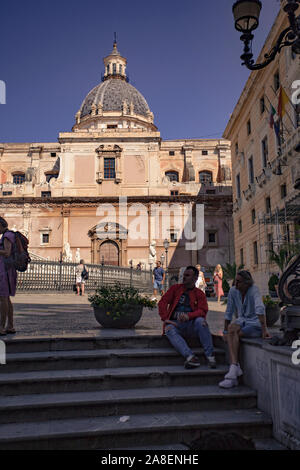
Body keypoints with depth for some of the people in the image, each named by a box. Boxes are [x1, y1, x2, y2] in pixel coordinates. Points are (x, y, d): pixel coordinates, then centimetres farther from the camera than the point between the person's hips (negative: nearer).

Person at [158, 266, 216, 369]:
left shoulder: (199, 294, 13)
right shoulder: (175, 288, 16)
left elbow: (202, 311, -2)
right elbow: (162, 302, 7)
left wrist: (188, 316, -22)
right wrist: (165, 318, -10)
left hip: (191, 324, 0)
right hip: (175, 324, 1)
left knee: (200, 320, -31)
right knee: (169, 330, -32)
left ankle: (210, 356, -31)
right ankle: (190, 357, -48)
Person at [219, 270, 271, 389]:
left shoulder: (254, 290, -19)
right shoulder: (233, 291, -3)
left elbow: (260, 309, -31)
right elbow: (229, 312, 5)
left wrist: (264, 330, -40)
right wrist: (225, 331, 8)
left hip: (255, 323, -4)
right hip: (242, 320, 5)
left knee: (232, 334, -28)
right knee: (231, 328, -29)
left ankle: (233, 370, -24)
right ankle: (235, 368, -36)